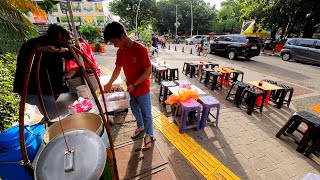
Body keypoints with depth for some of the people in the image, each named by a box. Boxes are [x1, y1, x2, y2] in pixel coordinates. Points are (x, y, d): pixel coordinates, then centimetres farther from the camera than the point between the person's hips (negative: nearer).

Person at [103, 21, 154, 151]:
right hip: (130, 88, 7)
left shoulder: (140, 49, -23)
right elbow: (118, 68, 12)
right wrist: (110, 83, 3)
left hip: (142, 89, -7)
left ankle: (149, 135, 31)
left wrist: (134, 85, -21)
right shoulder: (120, 51, 0)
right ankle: (140, 126, 50)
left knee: (146, 113, 9)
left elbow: (148, 71, -22)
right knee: (135, 110, 24)